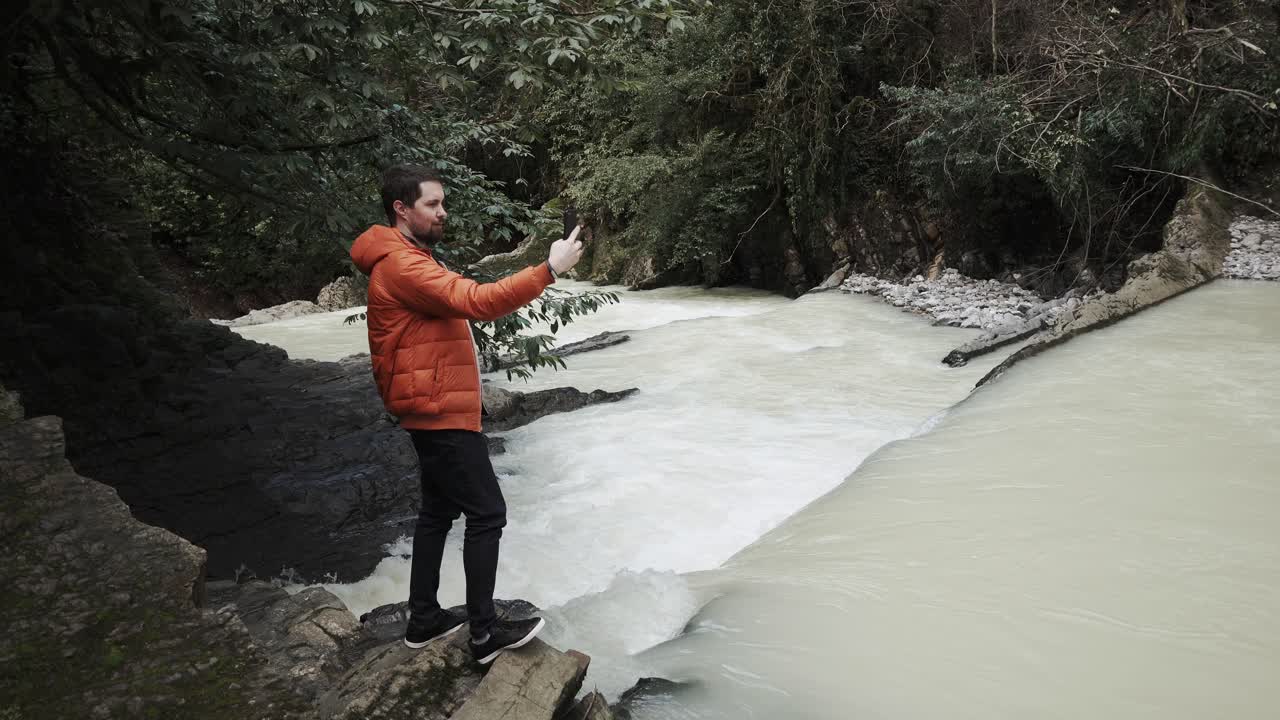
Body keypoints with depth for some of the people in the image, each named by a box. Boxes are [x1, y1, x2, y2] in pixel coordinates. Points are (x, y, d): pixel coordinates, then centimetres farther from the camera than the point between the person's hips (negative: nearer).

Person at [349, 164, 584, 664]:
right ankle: (485, 633, 2)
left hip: (436, 410, 11)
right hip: (441, 412, -11)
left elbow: (460, 305, 17)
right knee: (486, 514, -6)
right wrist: (548, 271, -31)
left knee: (439, 511, 16)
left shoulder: (408, 260, 17)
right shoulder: (401, 264, -19)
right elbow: (474, 301, -31)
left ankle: (423, 620, 26)